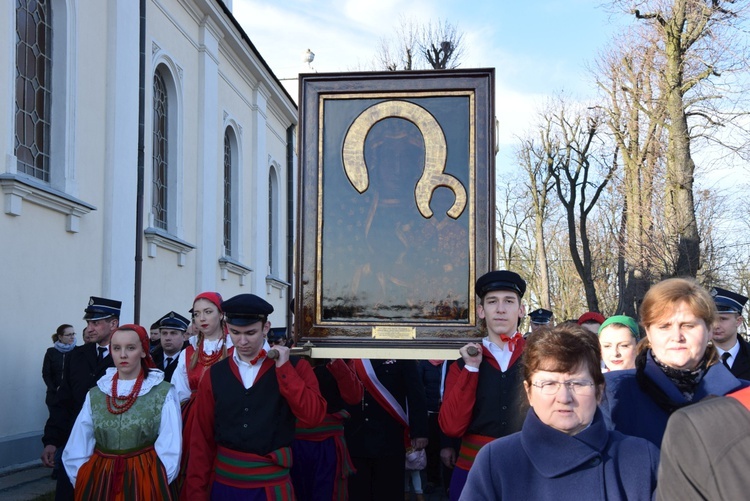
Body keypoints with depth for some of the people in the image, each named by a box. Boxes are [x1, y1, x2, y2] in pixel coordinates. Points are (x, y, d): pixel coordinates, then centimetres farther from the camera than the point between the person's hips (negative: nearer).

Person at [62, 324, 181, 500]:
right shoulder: (95, 394, 5)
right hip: (99, 481, 3)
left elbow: (170, 452, -5)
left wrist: (157, 485, -8)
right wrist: (84, 484, 0)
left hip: (145, 481, -3)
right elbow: (77, 451, 7)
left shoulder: (164, 393, -6)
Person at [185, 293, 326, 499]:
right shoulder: (214, 375, 3)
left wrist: (284, 368, -17)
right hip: (223, 482, 2)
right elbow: (201, 439, 4)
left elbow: (313, 416, -17)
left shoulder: (294, 368, -3)